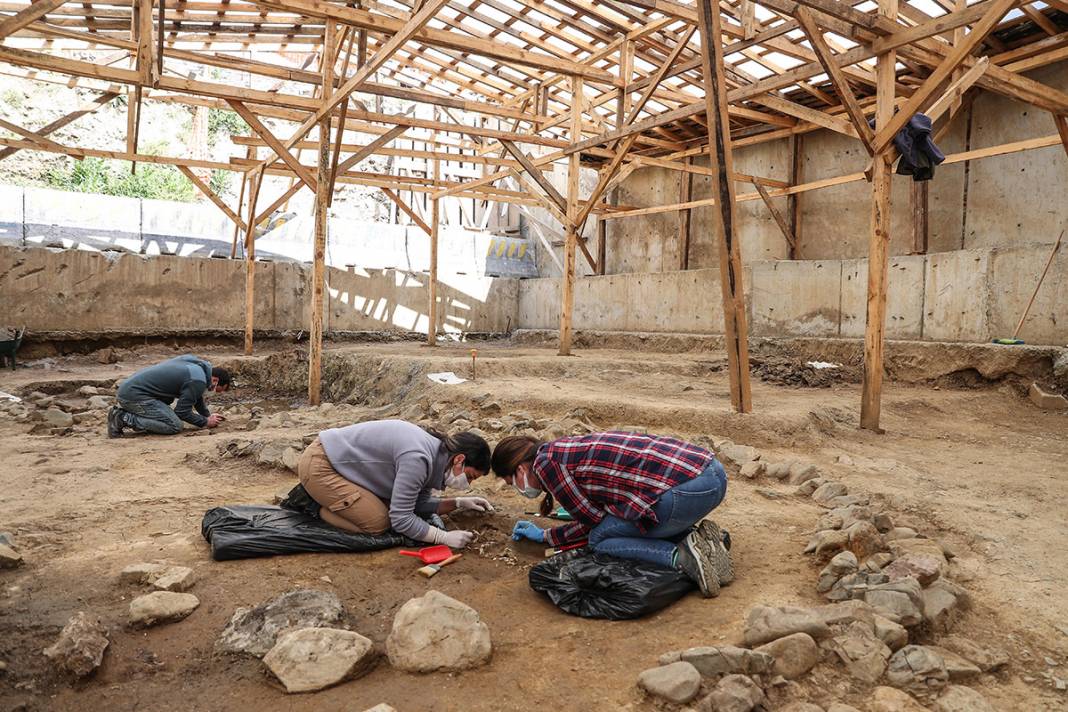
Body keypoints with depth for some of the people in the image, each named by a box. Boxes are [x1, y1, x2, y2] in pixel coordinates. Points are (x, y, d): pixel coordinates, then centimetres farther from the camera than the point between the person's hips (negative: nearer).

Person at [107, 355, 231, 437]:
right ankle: (123, 419, -12)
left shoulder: (194, 362, 12)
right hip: (134, 394, -10)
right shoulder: (198, 381, -16)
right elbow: (182, 411, -10)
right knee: (175, 426, -14)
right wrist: (206, 422, 2)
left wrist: (208, 415, 25)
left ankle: (124, 413, 17)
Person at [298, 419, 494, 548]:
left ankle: (317, 494, 19)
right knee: (378, 522, -13)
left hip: (336, 458, 9)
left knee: (386, 507, 10)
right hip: (318, 466, -9)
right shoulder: (417, 459, -29)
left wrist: (459, 503, 0)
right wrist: (445, 537, -22)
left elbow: (419, 503, 9)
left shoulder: (434, 451, 0)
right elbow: (401, 519, -26)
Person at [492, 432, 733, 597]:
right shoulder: (568, 450, 23)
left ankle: (682, 557, -8)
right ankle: (697, 536, 10)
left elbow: (593, 519, 0)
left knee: (600, 539, 7)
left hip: (687, 489, -9)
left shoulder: (546, 461, -3)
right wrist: (545, 536, 36)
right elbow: (595, 516, 28)